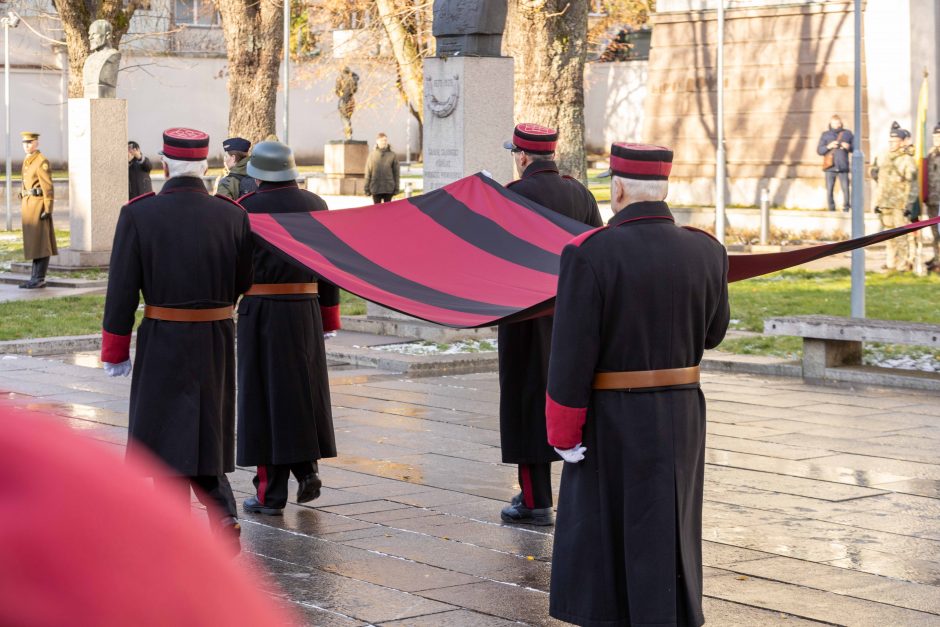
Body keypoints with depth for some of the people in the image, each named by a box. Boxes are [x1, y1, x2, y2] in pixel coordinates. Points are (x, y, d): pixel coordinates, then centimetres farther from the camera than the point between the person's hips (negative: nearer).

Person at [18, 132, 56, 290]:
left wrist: (48, 209, -18)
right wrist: (23, 205, 17)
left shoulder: (42, 161, -10)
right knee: (32, 243, 10)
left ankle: (39, 279, -5)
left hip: (38, 204, -9)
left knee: (40, 243, -7)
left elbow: (48, 187, -14)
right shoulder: (26, 161, 17)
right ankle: (36, 278, 13)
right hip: (28, 205, 9)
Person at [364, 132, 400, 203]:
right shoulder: (372, 155, 0)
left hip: (388, 188, 0)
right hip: (375, 188, 0)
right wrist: (367, 188, 1)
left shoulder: (393, 155, 0)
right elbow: (368, 173, 3)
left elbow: (396, 172, 3)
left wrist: (396, 188, 1)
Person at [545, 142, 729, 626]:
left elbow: (571, 354, -17)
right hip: (680, 419, 4)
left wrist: (563, 434, -8)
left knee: (598, 535, 9)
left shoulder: (589, 254, -16)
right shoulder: (707, 252, -3)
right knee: (664, 538, 13)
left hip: (608, 423, -4)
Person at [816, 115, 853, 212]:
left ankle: (846, 209, 2)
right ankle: (831, 210, 8)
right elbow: (819, 150, 6)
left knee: (846, 189, -7)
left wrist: (849, 147, -7)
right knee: (829, 191, -1)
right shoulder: (825, 135, 9)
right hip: (830, 168, 0)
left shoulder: (847, 133, 11)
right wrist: (828, 146, -11)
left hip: (843, 168, 0)